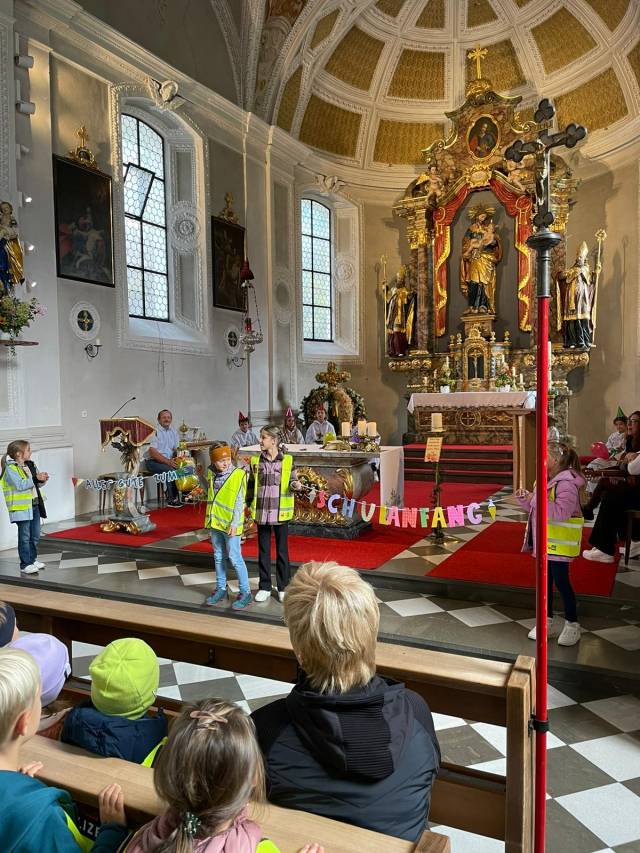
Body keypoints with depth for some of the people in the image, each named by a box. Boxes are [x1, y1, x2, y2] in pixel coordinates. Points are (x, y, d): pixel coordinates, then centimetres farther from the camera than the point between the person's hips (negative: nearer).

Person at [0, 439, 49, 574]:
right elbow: (20, 485, -24)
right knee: (24, 537, -1)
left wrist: (42, 480, -3)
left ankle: (33, 559, 28)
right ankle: (25, 564, 7)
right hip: (21, 507, -8)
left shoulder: (30, 465, 11)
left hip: (34, 505, 8)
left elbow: (36, 484, 17)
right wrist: (35, 478, -21)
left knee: (35, 535, 14)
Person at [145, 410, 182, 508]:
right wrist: (167, 461, -25)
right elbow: (152, 452, -16)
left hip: (169, 460, 6)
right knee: (170, 470, -33)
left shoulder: (173, 431, 14)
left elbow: (177, 448, 15)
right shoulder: (154, 431, -8)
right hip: (153, 461, -6)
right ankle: (171, 500, -19)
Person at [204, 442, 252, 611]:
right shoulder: (211, 473, 2)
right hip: (215, 521, 6)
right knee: (218, 557, 15)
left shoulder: (239, 474, -14)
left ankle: (245, 592, 7)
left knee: (234, 558, -3)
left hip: (230, 524, -6)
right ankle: (221, 589, 28)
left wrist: (234, 523, -18)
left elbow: (239, 502, -14)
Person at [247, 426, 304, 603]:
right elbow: (251, 485, 11)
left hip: (281, 512, -2)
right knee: (263, 551, 11)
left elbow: (292, 481, 4)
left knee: (282, 551, 7)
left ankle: (283, 588, 20)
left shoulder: (287, 460, -4)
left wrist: (295, 485, -18)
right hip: (262, 512, 2)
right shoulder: (255, 461, 3)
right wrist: (247, 503, 6)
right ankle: (265, 587, 23)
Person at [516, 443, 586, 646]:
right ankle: (548, 620, 28)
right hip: (544, 541, 9)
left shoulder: (566, 483, -19)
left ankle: (572, 624, 17)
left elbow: (561, 513, -30)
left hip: (559, 543, -9)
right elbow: (537, 507, 20)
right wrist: (524, 498, 3)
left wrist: (539, 499, -30)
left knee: (561, 581, 1)